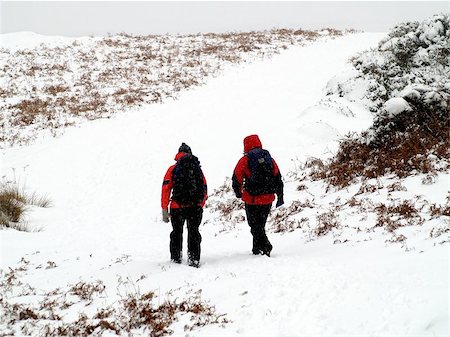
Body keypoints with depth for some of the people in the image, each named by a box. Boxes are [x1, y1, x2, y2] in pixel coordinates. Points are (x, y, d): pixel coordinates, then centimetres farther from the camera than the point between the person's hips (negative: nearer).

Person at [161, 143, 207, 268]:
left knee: (177, 232, 16)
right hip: (196, 207, 1)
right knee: (194, 232, 6)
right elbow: (205, 190, 13)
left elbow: (165, 189, -1)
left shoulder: (173, 169, 4)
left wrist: (164, 210, 1)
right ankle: (194, 258, -5)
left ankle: (176, 257, 24)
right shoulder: (198, 168, 11)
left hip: (177, 207, -1)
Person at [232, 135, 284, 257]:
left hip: (252, 199, -4)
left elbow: (236, 178, 0)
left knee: (255, 226, 0)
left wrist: (238, 193, 18)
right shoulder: (269, 158, 6)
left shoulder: (245, 160, -6)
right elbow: (278, 178, 11)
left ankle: (266, 246, -17)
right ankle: (256, 249, 22)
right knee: (260, 224, 16)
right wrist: (280, 197, 19)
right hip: (268, 199, 5)